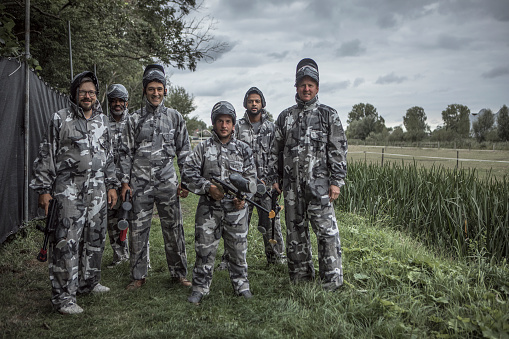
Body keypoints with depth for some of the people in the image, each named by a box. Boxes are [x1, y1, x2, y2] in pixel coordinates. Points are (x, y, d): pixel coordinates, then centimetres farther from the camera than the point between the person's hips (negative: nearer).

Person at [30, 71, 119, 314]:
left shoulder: (102, 120, 14)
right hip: (69, 188, -5)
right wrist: (43, 189, -6)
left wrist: (111, 185, 15)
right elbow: (46, 155, -1)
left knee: (95, 239, 11)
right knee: (67, 242, -7)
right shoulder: (60, 119, 0)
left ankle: (88, 283, 28)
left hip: (97, 189, 5)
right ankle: (63, 296, 1)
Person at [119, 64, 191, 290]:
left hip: (168, 183, 0)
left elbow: (184, 151, 8)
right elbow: (126, 152, 7)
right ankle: (138, 276, 18)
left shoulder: (175, 117, 7)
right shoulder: (135, 119, 6)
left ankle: (179, 274, 16)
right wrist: (125, 182, -1)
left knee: (174, 229, 3)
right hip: (140, 184, 0)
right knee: (138, 231, 4)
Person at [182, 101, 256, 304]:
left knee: (238, 248, 7)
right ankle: (200, 288, 18)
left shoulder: (243, 150, 8)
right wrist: (208, 188, -13)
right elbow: (188, 174, 0)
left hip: (236, 209, 1)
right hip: (209, 208, -1)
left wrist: (244, 197, -9)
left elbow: (251, 177, 9)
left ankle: (241, 285, 25)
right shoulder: (203, 148, 4)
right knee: (205, 248, 3)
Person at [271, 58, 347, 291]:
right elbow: (277, 150, 16)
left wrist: (336, 181, -8)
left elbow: (338, 150, -1)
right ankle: (301, 275, 23)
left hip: (319, 183, -4)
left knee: (326, 229, -6)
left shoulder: (328, 115, 3)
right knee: (295, 230, 10)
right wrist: (275, 178, 10)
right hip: (291, 184, 4)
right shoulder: (285, 117, 13)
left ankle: (332, 279, 4)